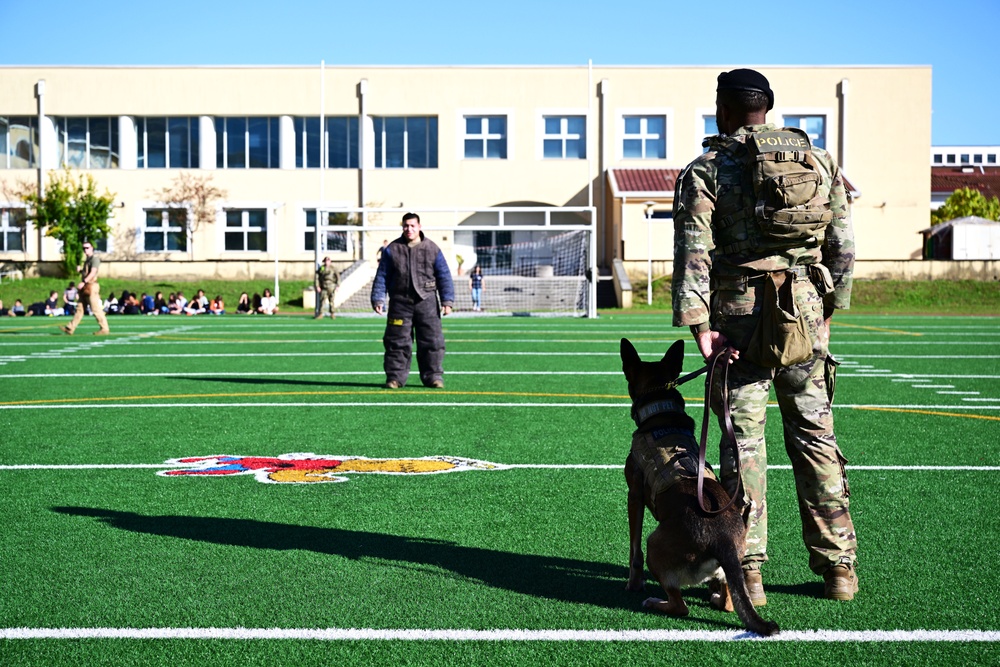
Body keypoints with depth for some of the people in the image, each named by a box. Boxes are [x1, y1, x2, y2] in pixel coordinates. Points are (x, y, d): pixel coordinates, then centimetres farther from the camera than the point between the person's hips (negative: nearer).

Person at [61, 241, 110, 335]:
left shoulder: (95, 259, -8)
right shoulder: (86, 260, 21)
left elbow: (93, 273, -20)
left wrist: (83, 282, -29)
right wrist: (80, 270, 7)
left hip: (91, 287, -9)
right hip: (85, 288, 9)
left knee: (96, 309, -9)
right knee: (79, 308, 9)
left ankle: (104, 329, -6)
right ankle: (70, 328, 11)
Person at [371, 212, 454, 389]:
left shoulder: (432, 249, 5)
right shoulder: (391, 250, 5)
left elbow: (444, 276, 6)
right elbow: (381, 277, 7)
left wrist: (447, 300, -2)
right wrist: (378, 300, -2)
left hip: (426, 301, 0)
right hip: (400, 303, 0)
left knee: (432, 340, -2)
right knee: (397, 341, 1)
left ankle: (433, 376, 6)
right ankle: (395, 377, 8)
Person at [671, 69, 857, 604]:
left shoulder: (706, 170, 0)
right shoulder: (821, 161, 12)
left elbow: (693, 253, -10)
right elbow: (843, 246, 12)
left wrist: (698, 323, -12)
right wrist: (830, 307, 18)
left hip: (740, 313, -3)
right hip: (806, 309, 3)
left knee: (744, 439, 2)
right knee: (814, 434, 10)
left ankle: (746, 573, 3)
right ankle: (838, 565, 15)